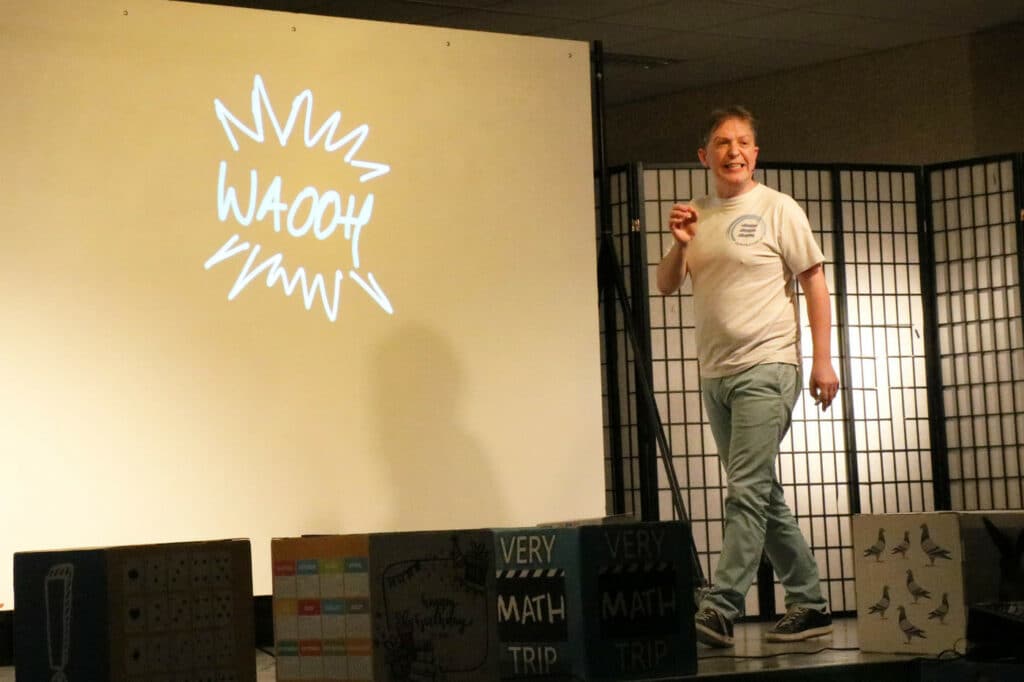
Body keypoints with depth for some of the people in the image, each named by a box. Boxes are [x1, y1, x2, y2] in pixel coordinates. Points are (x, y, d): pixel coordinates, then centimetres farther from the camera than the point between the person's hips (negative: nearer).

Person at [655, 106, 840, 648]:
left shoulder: (776, 210, -1)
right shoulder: (698, 217, 14)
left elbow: (814, 282, -3)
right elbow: (665, 286, 14)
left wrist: (823, 360, -9)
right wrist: (679, 243, -6)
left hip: (765, 369, -7)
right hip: (715, 374, 7)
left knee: (746, 492, -14)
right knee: (764, 498, 10)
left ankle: (719, 611, -18)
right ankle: (809, 605, 18)